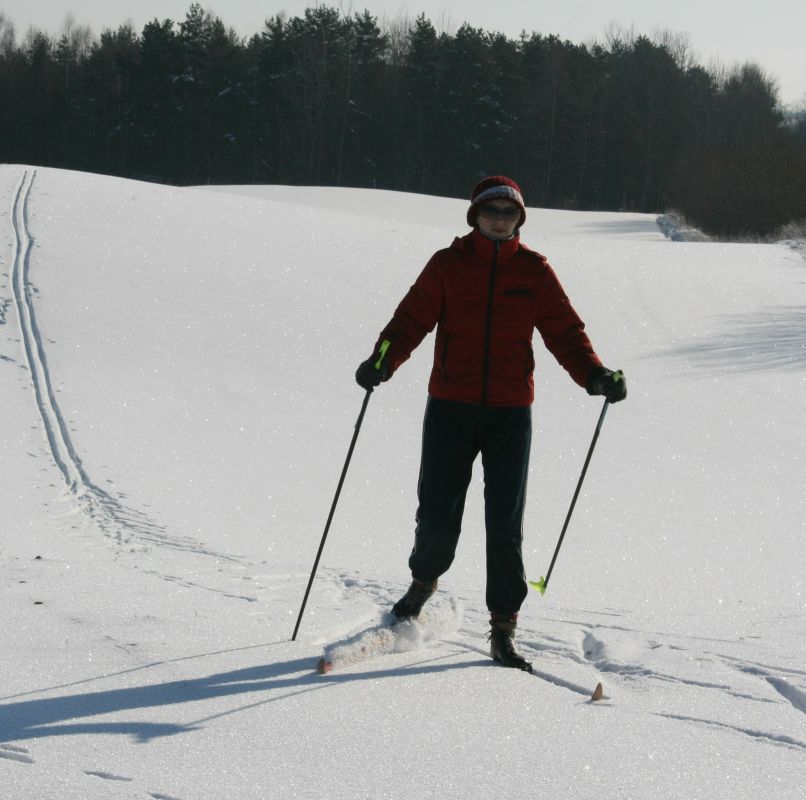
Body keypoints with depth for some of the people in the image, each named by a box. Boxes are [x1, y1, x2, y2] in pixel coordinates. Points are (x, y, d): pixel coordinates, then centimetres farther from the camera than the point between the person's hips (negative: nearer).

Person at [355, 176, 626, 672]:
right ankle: (425, 579, 33)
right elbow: (413, 319, -2)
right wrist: (383, 361, -20)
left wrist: (594, 374, -14)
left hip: (510, 412, 0)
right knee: (438, 518, 0)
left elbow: (564, 332, 3)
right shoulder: (448, 265, 3)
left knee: (505, 525, -1)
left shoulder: (534, 271, 6)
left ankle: (504, 629, 7)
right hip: (450, 408, 0)